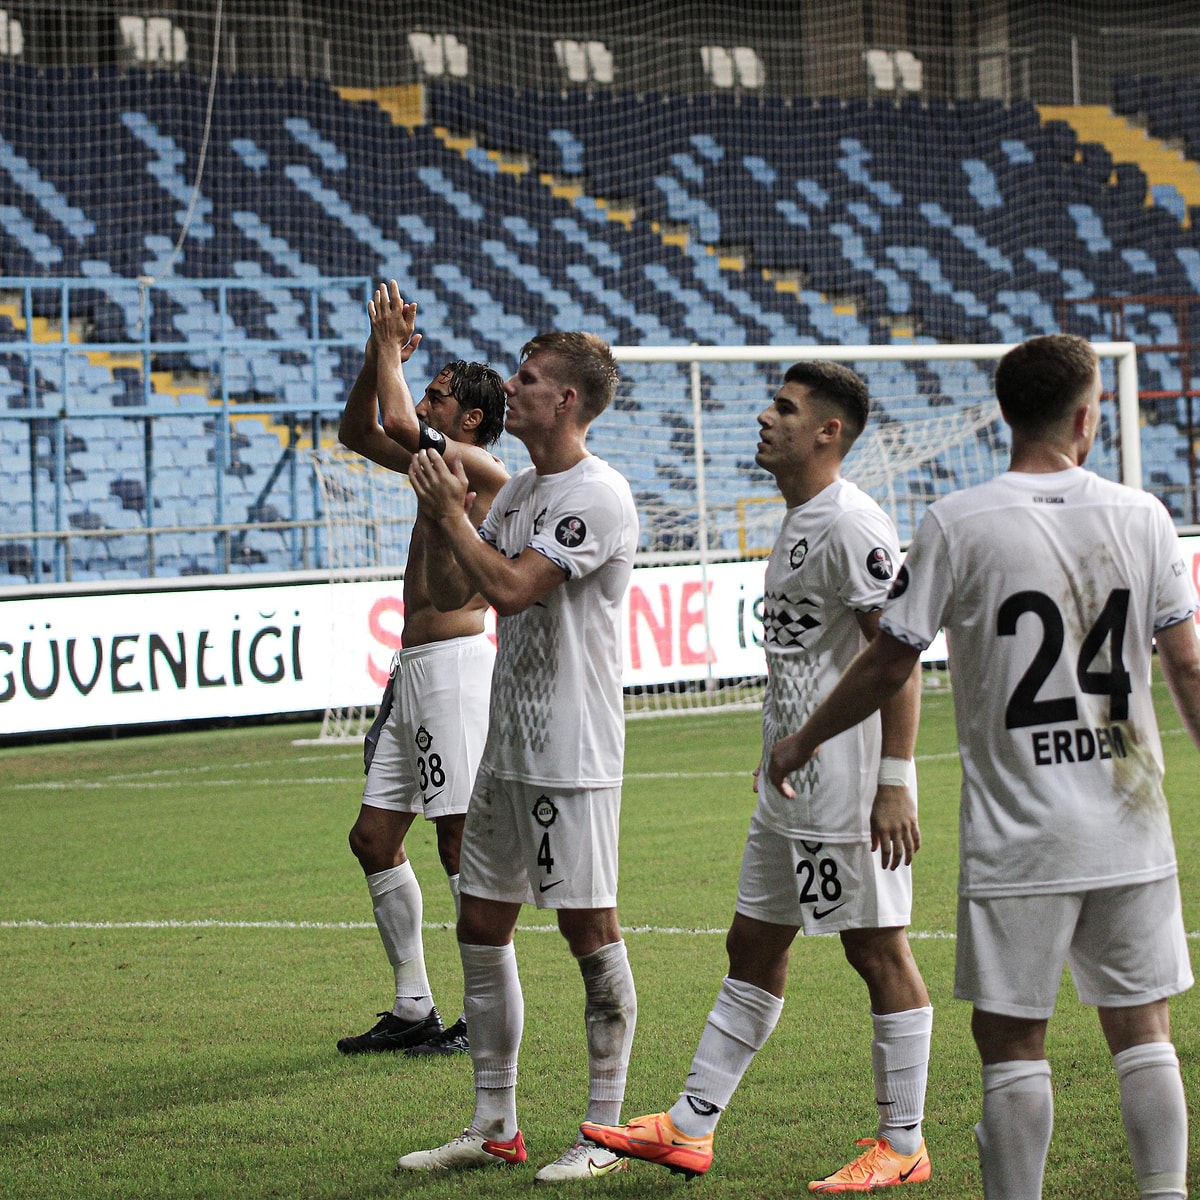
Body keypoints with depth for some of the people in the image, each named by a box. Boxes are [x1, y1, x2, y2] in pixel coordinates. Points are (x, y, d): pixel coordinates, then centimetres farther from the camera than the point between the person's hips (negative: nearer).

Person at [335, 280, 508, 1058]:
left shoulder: (484, 470, -10)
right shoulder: (437, 463, 17)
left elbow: (400, 426, -20)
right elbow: (360, 433, 24)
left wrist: (390, 352, -6)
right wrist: (380, 358, 11)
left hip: (455, 664, -10)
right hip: (413, 666, 10)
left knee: (463, 842, -8)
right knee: (375, 837, 10)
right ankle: (415, 1010, 16)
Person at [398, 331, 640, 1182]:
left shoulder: (598, 495, -14)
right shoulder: (521, 491, 15)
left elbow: (513, 587, -22)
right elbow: (449, 593, 15)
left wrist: (452, 514, -11)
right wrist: (441, 515, -1)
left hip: (574, 754, -9)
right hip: (509, 744, 9)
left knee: (589, 929, -4)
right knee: (482, 927, 11)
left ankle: (604, 1134, 3)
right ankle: (495, 1126, 20)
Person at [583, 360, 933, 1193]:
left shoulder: (854, 526, -15)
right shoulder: (799, 522, 15)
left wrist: (895, 783, -23)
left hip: (852, 789, -10)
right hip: (792, 788, 10)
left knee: (879, 951, -2)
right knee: (755, 947, 13)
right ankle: (691, 1129, 18)